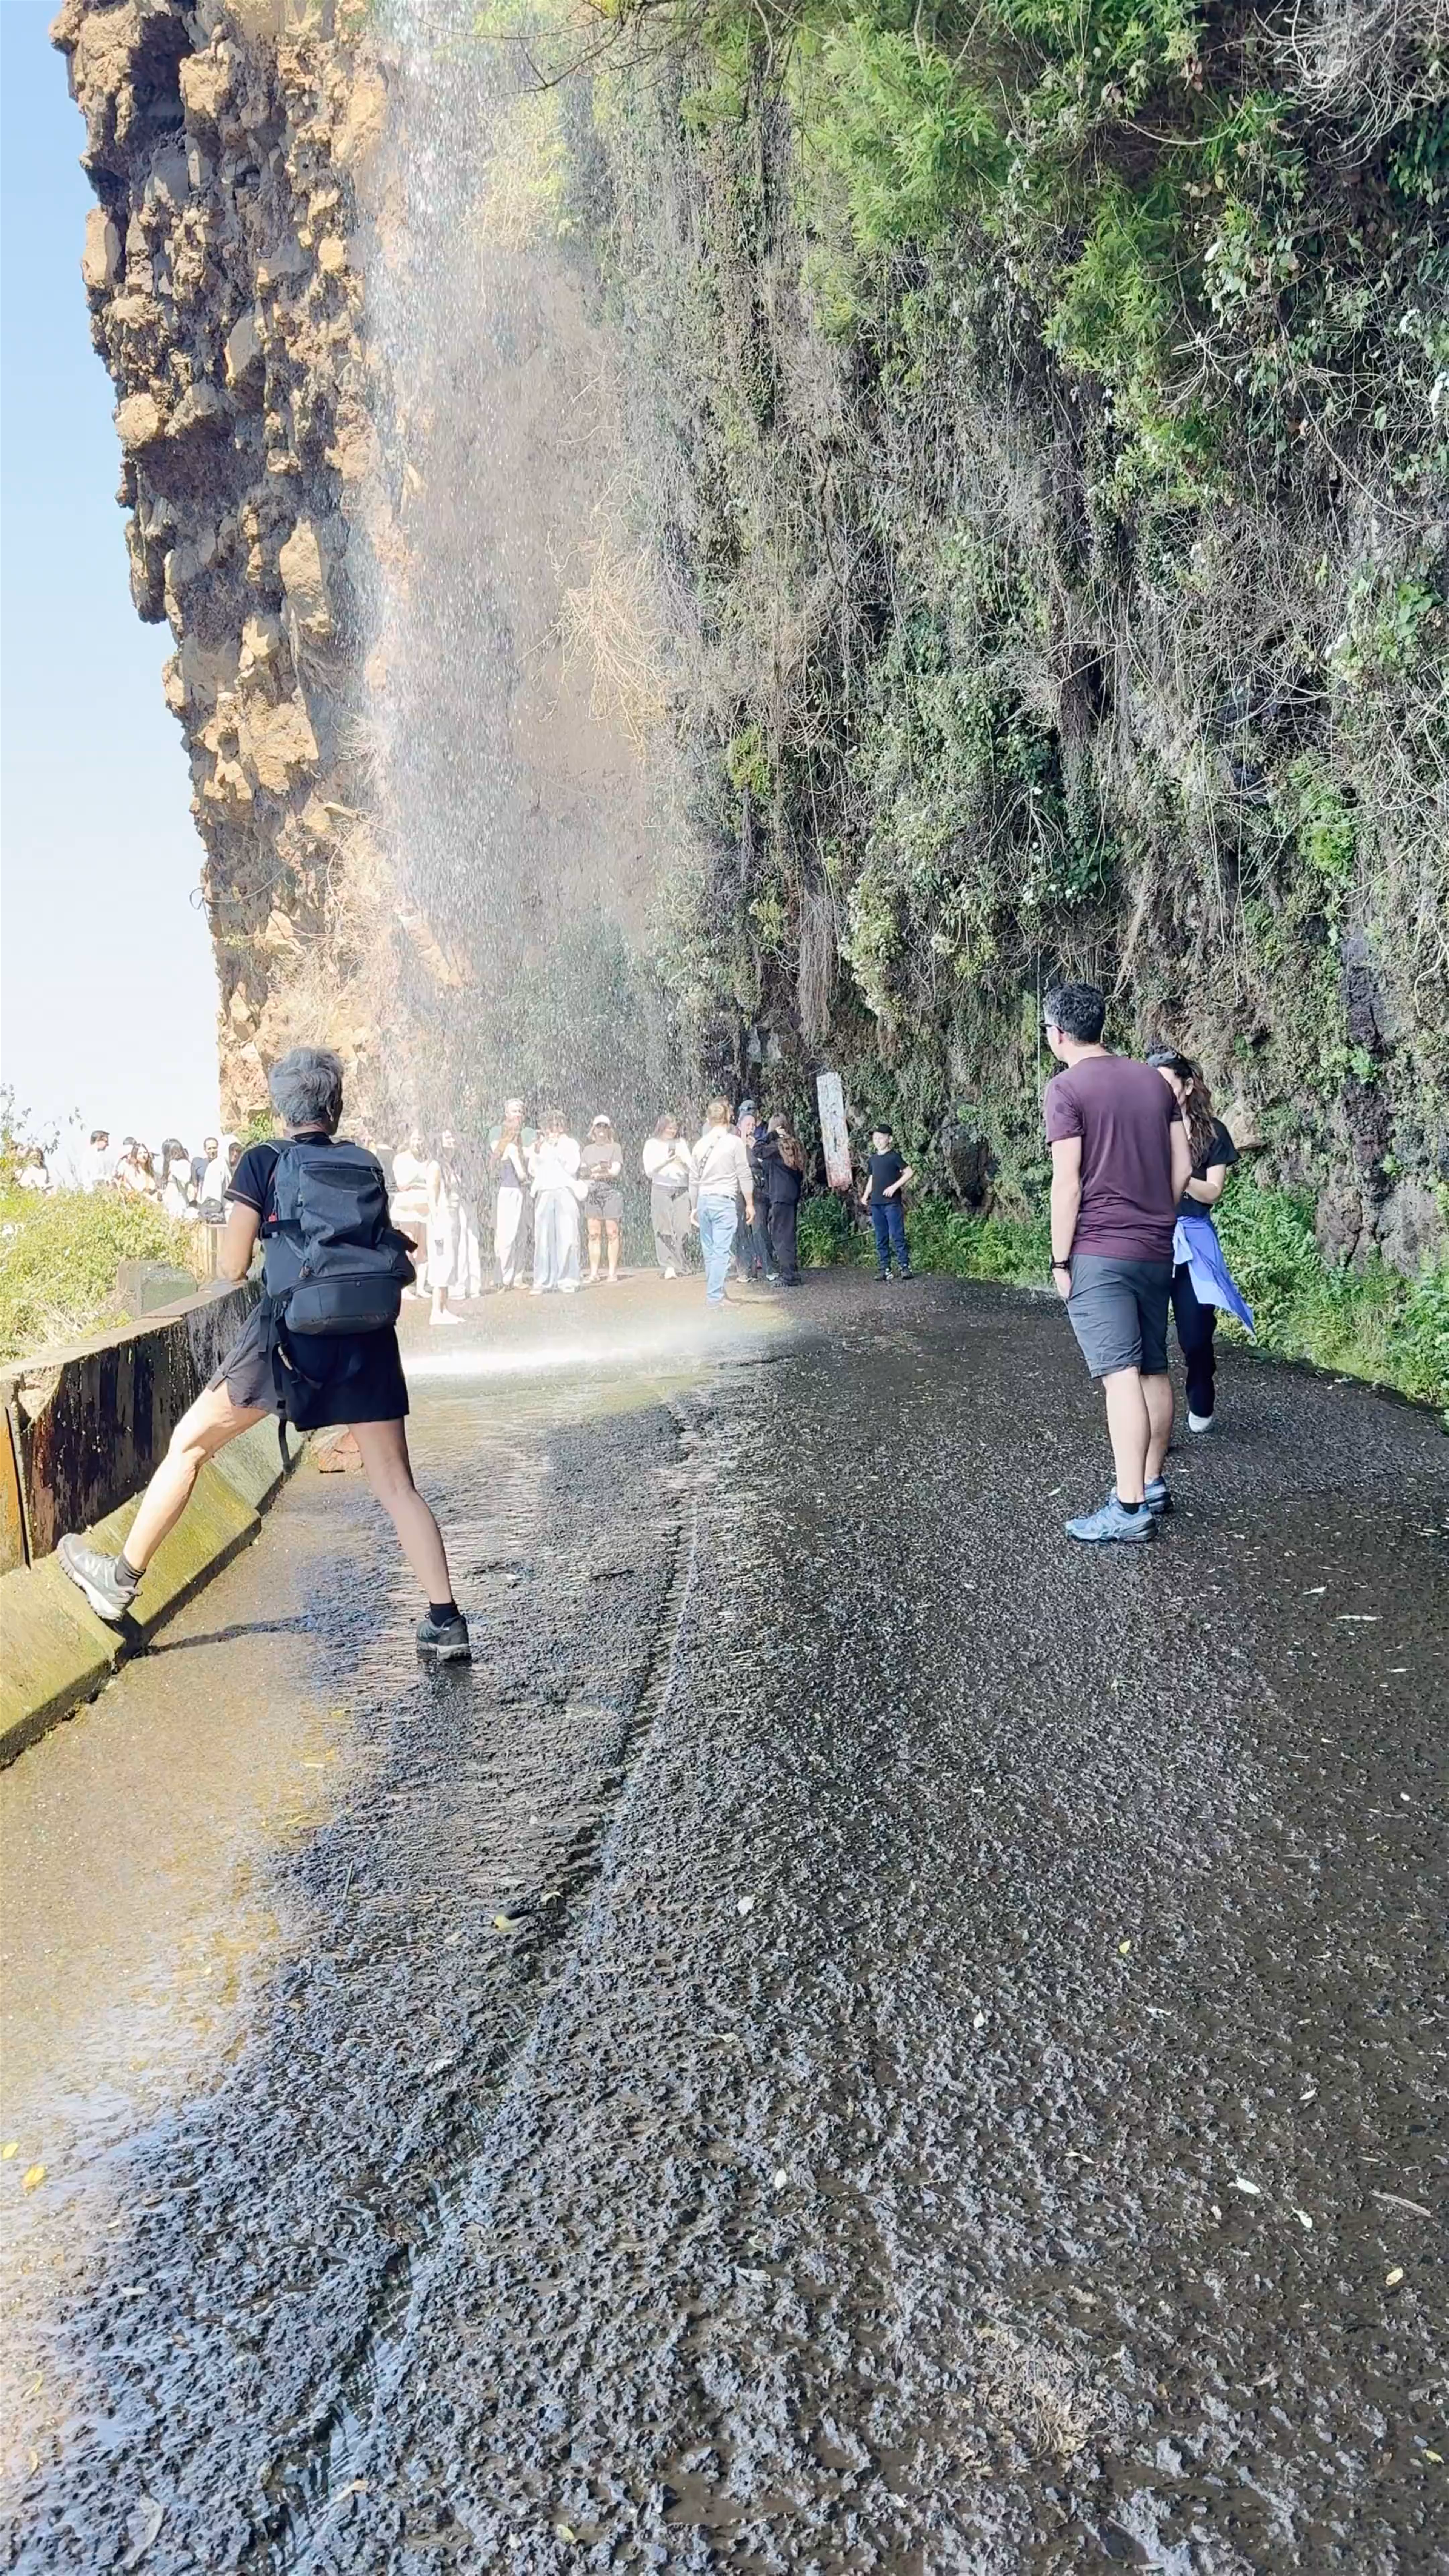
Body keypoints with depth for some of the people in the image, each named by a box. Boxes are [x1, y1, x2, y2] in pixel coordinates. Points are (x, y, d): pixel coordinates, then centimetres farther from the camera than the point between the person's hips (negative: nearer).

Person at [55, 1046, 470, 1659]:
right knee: (396, 1485, 9)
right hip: (370, 1337, 4)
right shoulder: (367, 1166, 15)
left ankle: (123, 1578, 23)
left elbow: (233, 1266, 3)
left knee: (189, 1444, 14)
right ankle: (446, 1622, 3)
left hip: (295, 1331, -3)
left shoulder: (264, 1161, 5)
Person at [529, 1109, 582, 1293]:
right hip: (544, 1193, 2)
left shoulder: (570, 1143, 12)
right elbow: (533, 1171, 11)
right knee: (543, 1238, -5)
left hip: (565, 1192, -2)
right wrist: (537, 1150, 0)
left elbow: (572, 1168, -1)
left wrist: (557, 1148, -5)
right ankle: (541, 1281, -2)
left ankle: (566, 1280, -6)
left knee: (567, 1238, -9)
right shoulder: (539, 1145, 19)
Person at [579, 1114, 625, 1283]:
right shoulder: (588, 1150, 18)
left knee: (612, 1233, -5)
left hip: (611, 1193, -3)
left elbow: (615, 1171, -4)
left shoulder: (615, 1147, 7)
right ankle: (594, 1273, 1)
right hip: (592, 1193, 3)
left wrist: (593, 1173, -2)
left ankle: (613, 1272, -2)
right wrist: (600, 1170, -6)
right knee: (594, 1234, -1)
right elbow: (582, 1173, 9)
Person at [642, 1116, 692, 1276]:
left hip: (681, 1190, 2)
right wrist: (666, 1162, -14)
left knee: (680, 1229, -7)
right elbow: (649, 1172, 0)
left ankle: (678, 1266, -1)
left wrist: (681, 1163, -9)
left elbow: (690, 1169, 13)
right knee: (664, 1230, -9)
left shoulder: (681, 1143, 15)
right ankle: (669, 1267, -12)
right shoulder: (652, 1145, 8)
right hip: (661, 1189, -2)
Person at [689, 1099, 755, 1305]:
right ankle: (715, 1297, -10)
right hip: (725, 1201, -5)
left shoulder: (700, 1144, 10)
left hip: (704, 1201, 5)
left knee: (710, 1251, 11)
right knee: (721, 1252, -6)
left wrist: (694, 1207, 22)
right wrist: (750, 1204, 4)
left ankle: (714, 1293, 17)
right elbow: (745, 1176, -4)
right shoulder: (734, 1142, -5)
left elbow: (694, 1180, 14)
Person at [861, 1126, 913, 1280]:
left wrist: (895, 1186, -15)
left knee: (897, 1236, -8)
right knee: (880, 1239, 7)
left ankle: (905, 1266, -4)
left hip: (892, 1203, -6)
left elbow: (909, 1173, -9)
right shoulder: (873, 1159, 14)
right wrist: (865, 1196, 13)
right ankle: (884, 1269, 10)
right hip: (876, 1204, 6)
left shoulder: (894, 1157, -4)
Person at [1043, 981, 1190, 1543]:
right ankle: (1152, 1484, 24)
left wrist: (1060, 1260, -7)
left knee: (1121, 1375, -10)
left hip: (1098, 1252, -7)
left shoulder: (1066, 1088, -7)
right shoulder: (1153, 1080, 11)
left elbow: (1066, 1181, -12)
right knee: (1154, 1369, 13)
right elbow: (1182, 1167, 11)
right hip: (1156, 1250, 7)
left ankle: (1131, 1508, -11)